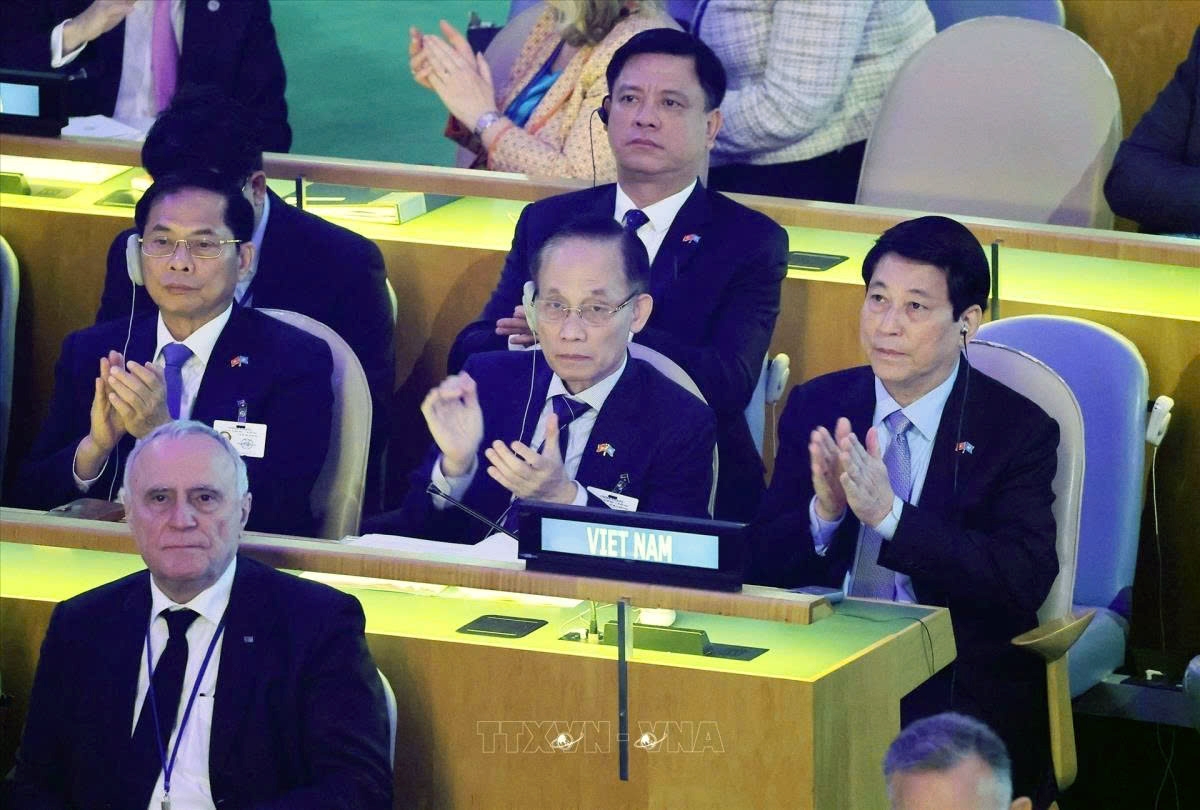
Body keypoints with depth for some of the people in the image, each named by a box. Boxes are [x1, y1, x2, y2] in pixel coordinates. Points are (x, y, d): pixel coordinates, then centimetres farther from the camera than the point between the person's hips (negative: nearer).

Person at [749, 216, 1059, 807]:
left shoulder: (1019, 430, -1)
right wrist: (823, 514, -15)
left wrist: (888, 513, -23)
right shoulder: (815, 407, 10)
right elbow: (763, 567, 7)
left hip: (959, 688, -3)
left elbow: (1023, 582, -15)